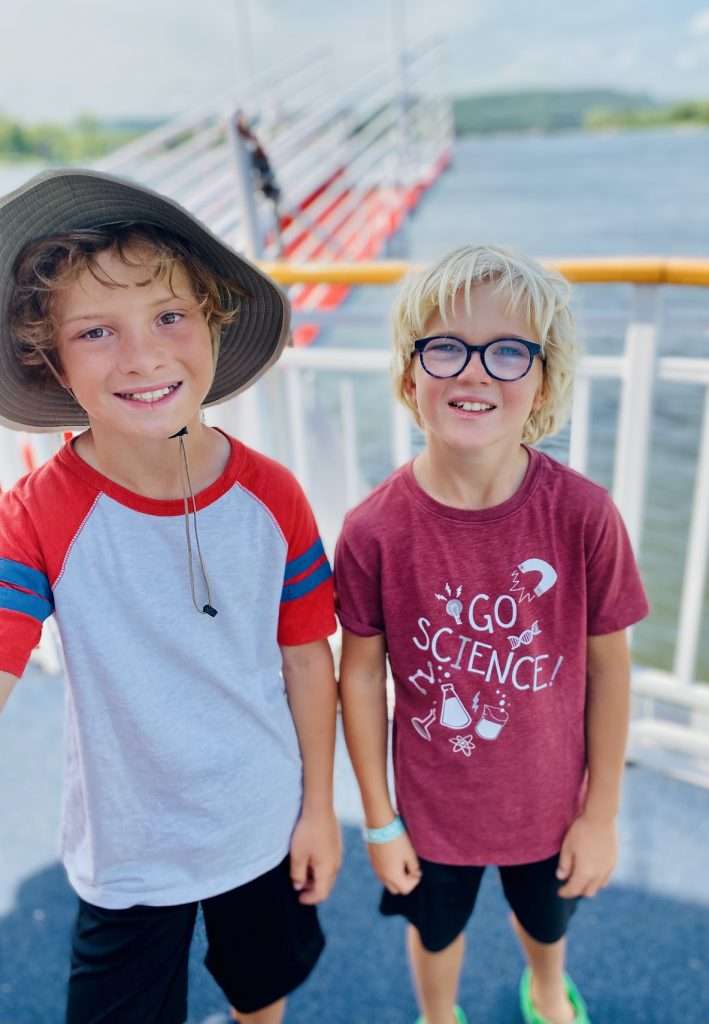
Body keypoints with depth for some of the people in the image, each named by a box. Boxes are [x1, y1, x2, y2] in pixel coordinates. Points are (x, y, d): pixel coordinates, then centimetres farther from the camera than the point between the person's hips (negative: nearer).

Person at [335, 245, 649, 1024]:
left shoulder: (584, 515, -23)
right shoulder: (373, 530, -24)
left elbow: (607, 669, -11)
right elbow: (361, 676, -12)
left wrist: (601, 812, -2)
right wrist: (379, 819, -3)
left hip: (551, 801, 2)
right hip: (433, 807, -1)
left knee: (546, 921, 32)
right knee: (435, 930, 28)